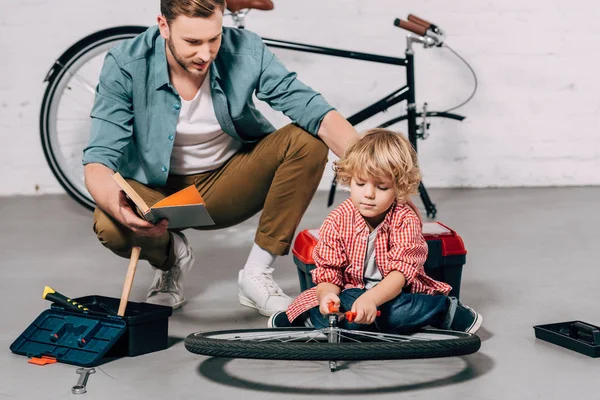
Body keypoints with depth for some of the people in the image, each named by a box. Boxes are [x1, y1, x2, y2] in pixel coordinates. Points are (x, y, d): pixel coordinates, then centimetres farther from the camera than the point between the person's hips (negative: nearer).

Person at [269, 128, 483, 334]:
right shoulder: (337, 221, -9)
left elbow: (401, 272, -23)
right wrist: (327, 295, -34)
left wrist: (371, 298, -43)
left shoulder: (405, 220, -13)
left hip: (396, 293, -1)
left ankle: (445, 310, -10)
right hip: (351, 291, 1)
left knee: (394, 314, -36)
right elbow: (328, 273, -8)